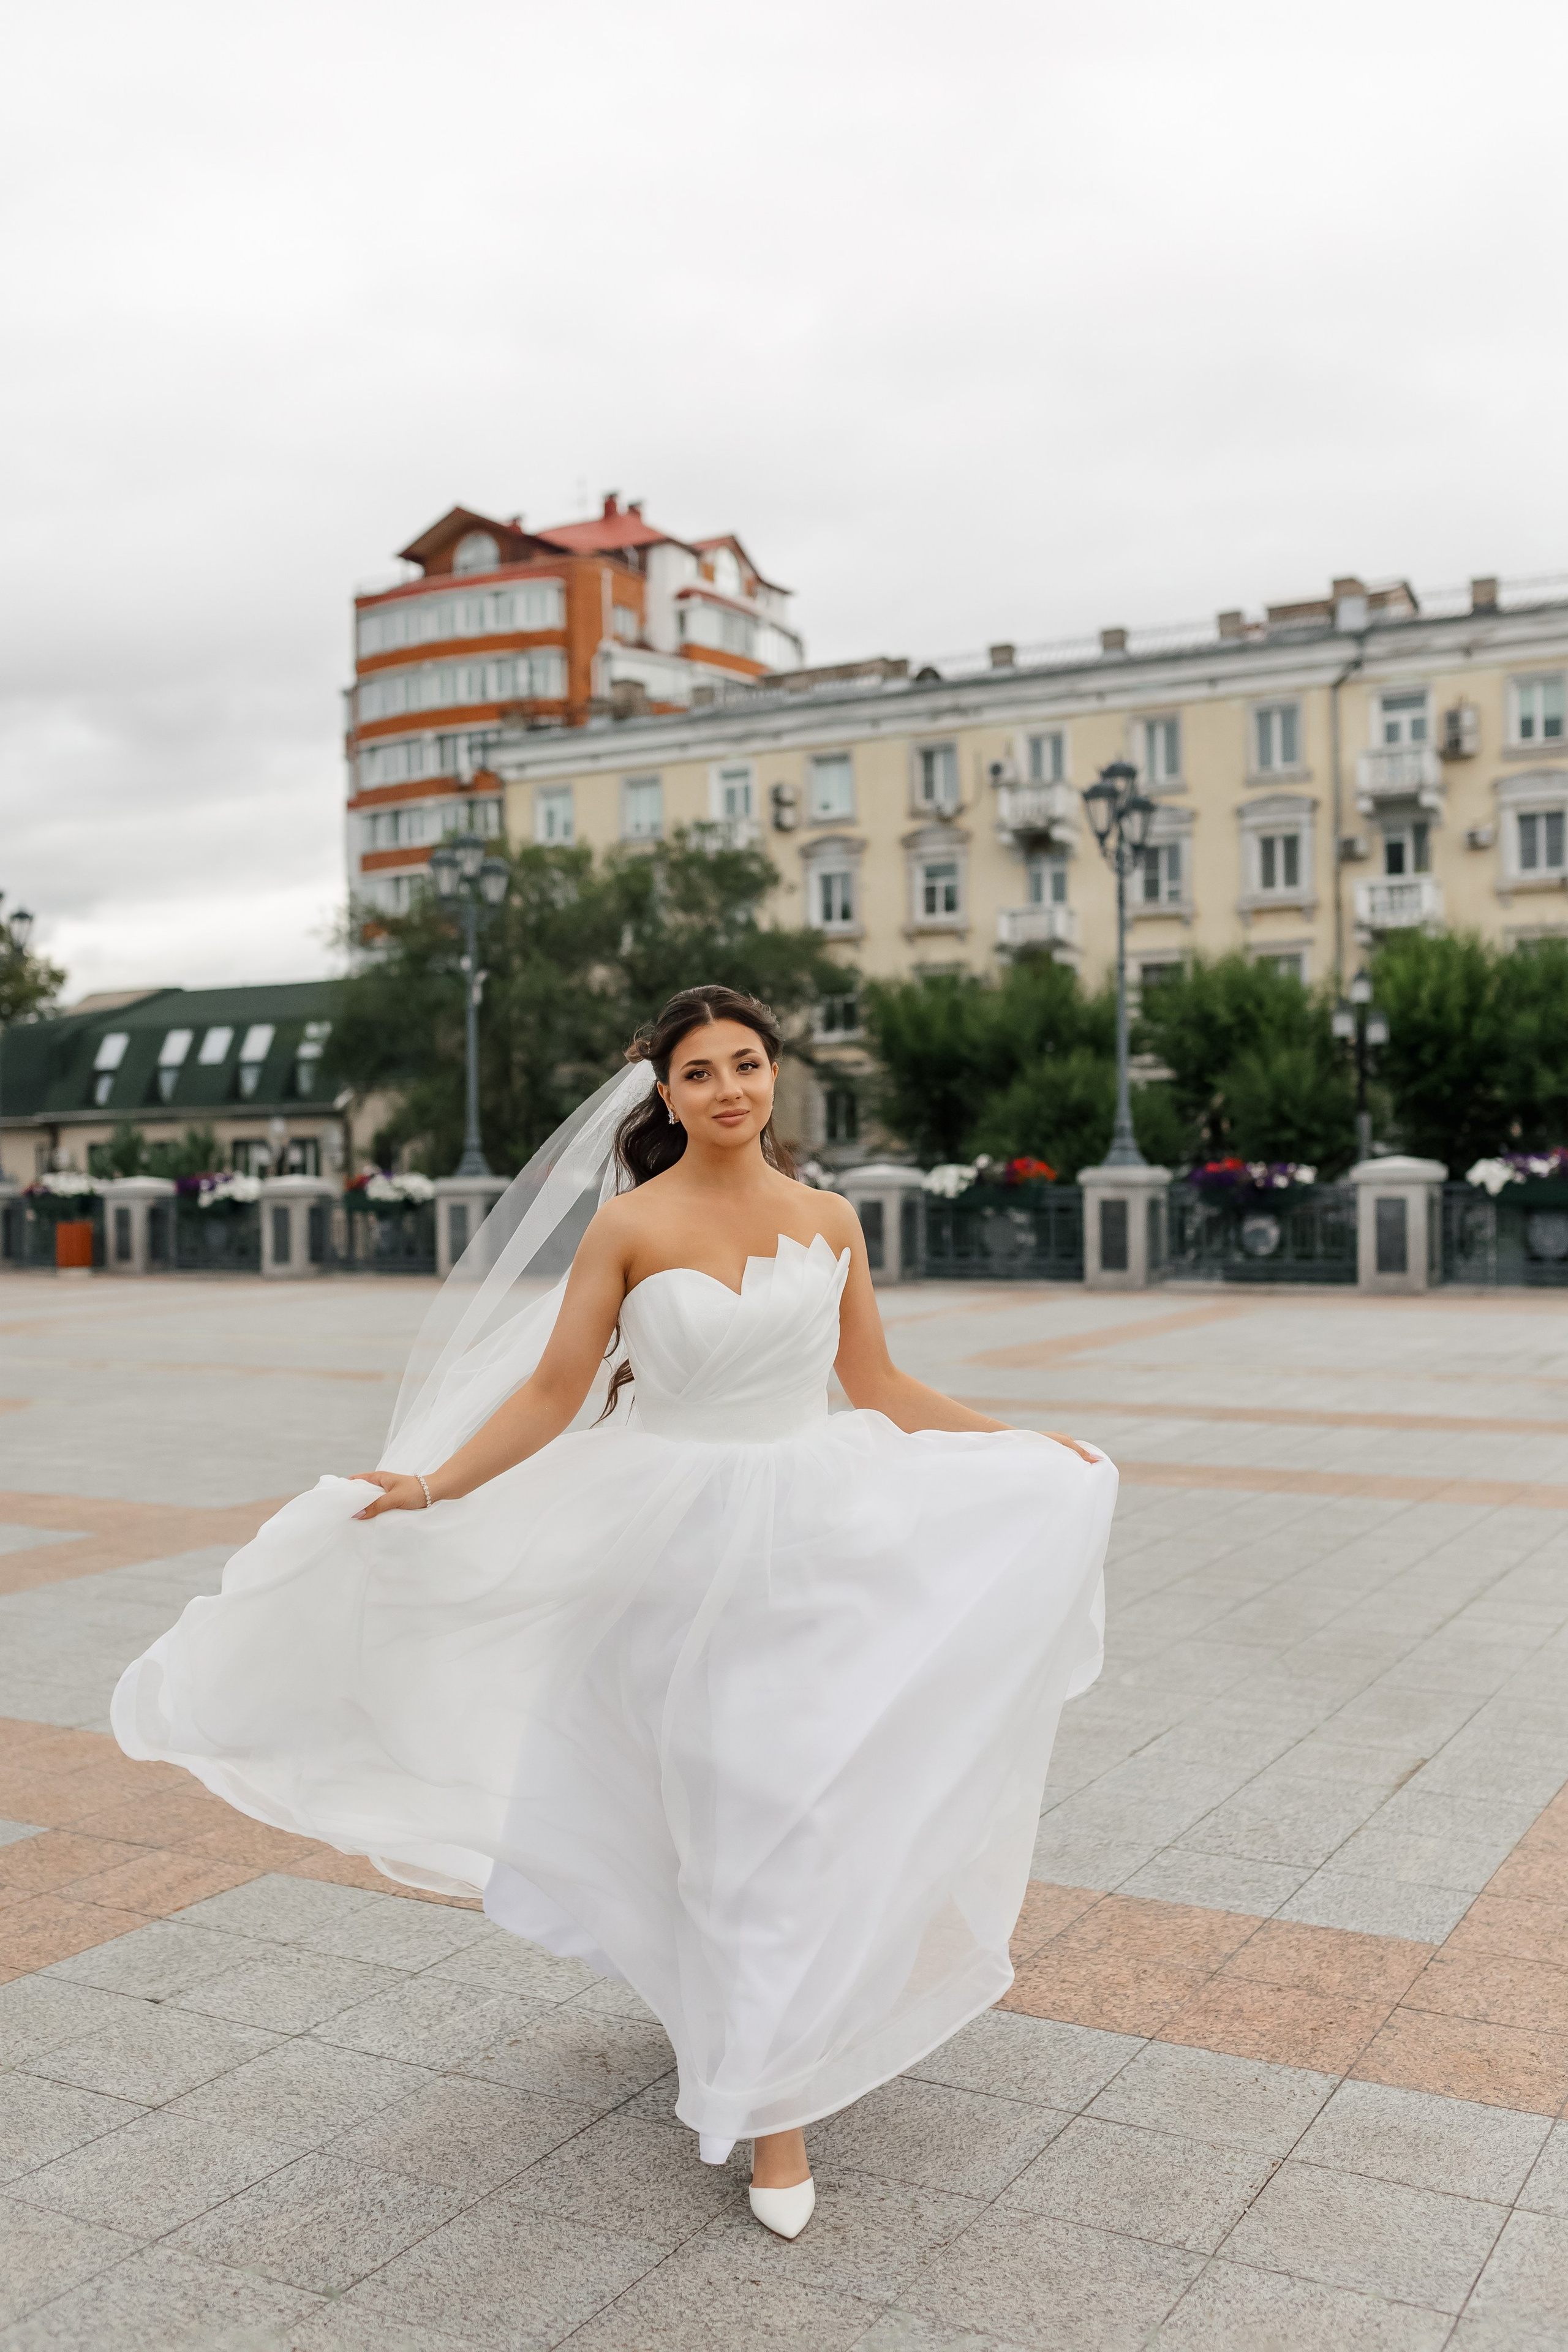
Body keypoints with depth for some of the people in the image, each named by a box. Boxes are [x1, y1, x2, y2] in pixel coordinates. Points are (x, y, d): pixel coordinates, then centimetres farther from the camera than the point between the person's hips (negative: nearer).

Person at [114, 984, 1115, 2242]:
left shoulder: (828, 1219, 2)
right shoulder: (630, 1226, -6)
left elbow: (878, 1387, 10)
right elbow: (551, 1392, -6)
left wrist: (1029, 1445, 13)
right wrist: (434, 1486, -17)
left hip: (812, 1529, 3)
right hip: (683, 1537, -2)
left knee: (809, 1793, 4)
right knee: (729, 1808, 6)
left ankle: (776, 2085, 23)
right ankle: (764, 2099, 27)